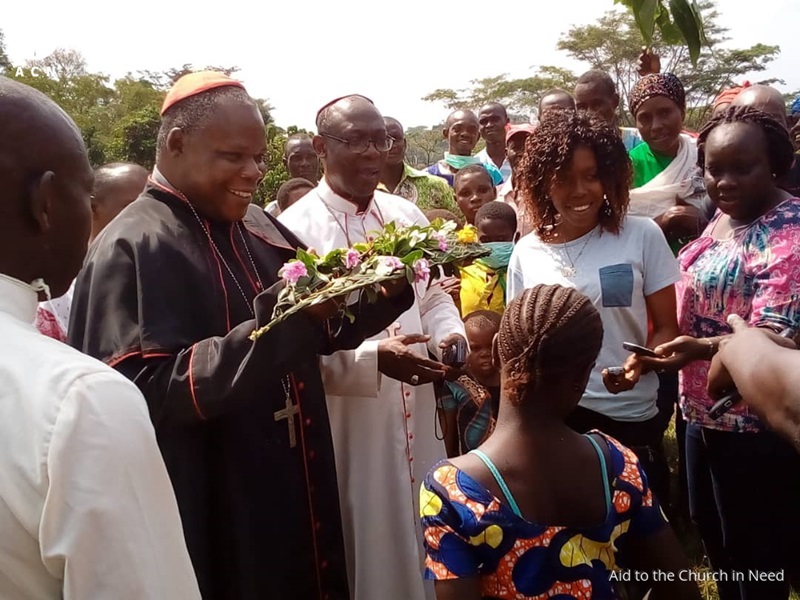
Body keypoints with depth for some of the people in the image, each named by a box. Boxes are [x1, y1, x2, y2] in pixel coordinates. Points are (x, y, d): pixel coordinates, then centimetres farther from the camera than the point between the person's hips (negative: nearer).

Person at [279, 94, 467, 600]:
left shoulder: (408, 216, 5)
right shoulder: (296, 228, -14)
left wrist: (451, 336, -6)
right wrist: (374, 359, -27)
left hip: (415, 416, 6)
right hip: (347, 426, -5)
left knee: (426, 538, 21)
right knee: (365, 548, 12)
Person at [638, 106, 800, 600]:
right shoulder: (720, 223, 8)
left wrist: (701, 348, -41)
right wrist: (650, 353, 8)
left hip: (759, 426, -8)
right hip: (703, 414, 8)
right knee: (715, 542, 23)